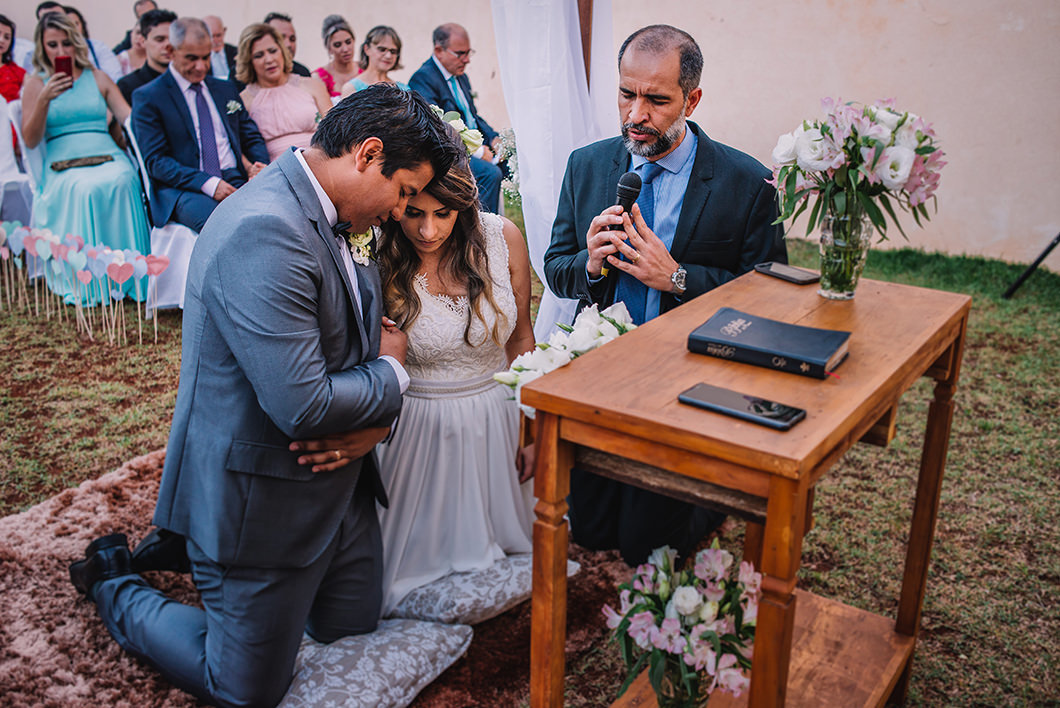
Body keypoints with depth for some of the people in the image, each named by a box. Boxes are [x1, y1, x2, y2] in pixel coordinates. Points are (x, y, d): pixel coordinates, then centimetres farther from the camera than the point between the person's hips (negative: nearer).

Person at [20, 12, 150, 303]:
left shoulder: (97, 78, 20)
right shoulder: (36, 83, 14)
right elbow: (30, 140, 6)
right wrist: (45, 100, -9)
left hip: (108, 158, 1)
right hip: (63, 167, -1)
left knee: (122, 180, -36)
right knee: (85, 189, -37)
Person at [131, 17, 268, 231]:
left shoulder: (225, 89, 22)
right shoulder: (147, 97, 5)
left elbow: (252, 137, 26)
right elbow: (154, 160, -3)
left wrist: (261, 165, -1)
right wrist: (208, 183, -18)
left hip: (236, 182, 5)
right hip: (182, 189, -5)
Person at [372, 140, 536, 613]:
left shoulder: (502, 238, -12)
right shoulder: (376, 263, -20)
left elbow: (520, 337, 2)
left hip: (496, 418, 3)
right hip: (416, 425, -2)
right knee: (421, 549, 13)